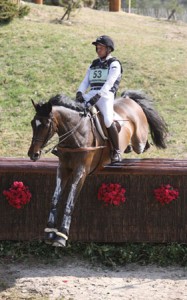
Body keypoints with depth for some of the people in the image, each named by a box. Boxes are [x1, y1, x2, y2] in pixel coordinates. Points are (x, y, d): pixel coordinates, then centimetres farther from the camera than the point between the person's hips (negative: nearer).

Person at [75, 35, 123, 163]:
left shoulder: (114, 64, 4)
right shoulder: (94, 64, 24)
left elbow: (109, 83, -10)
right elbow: (85, 82, 16)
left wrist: (97, 96, -24)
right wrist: (79, 93, -5)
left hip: (106, 95, -6)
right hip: (90, 95, 6)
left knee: (108, 120, -29)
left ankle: (116, 151, -16)